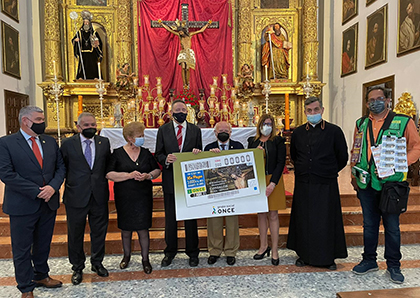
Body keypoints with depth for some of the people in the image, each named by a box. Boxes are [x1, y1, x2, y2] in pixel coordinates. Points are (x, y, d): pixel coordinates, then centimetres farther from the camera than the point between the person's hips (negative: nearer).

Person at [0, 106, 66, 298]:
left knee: (43, 244, 19)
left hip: (49, 203, 5)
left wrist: (53, 186, -12)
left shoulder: (50, 142, 6)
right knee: (22, 249, 10)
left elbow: (60, 167, 6)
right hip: (22, 206, -4)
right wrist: (36, 191, -18)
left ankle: (41, 276, 40)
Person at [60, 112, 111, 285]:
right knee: (75, 234, 12)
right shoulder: (68, 144, -2)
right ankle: (77, 267, 32)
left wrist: (102, 179, 0)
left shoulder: (104, 142, 4)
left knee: (99, 232, 14)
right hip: (76, 197, -2)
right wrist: (71, 182, -2)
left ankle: (97, 263, 35)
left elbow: (108, 165, 9)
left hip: (99, 196, 2)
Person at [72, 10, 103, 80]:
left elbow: (100, 42, 1)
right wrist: (75, 40, -13)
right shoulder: (80, 32, 9)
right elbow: (73, 41, 9)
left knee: (92, 70, -3)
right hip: (83, 55, 2)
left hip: (92, 56, -1)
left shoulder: (94, 33, 4)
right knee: (82, 70, 0)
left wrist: (97, 44, -20)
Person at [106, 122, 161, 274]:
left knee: (143, 228, 2)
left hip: (143, 197, 1)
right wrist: (129, 175, -18)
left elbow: (157, 169, 10)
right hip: (124, 197, -1)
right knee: (126, 228, 13)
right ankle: (126, 255, 35)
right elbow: (109, 174, -8)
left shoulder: (146, 153, 4)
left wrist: (148, 176, -11)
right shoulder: (118, 153, -3)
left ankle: (145, 258, 18)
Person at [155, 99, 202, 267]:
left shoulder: (195, 130, 6)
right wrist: (166, 159, -19)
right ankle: (170, 251, 28)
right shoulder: (163, 130, 4)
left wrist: (197, 153, -15)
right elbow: (158, 154, 2)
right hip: (170, 179, 0)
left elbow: (200, 153, 8)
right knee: (170, 217, 11)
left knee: (191, 217, 9)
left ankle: (192, 252, 24)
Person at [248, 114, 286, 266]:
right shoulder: (252, 141, 9)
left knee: (273, 215, 1)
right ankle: (263, 246, 24)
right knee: (261, 214, 11)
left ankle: (274, 250, 11)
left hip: (273, 181, -3)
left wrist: (272, 183, -16)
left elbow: (281, 162, -8)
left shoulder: (278, 141, -2)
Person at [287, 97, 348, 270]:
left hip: (325, 184, -2)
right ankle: (304, 254, 24)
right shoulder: (298, 133, 6)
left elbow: (342, 157, 3)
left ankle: (328, 257, 21)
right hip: (303, 184, 3)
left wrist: (329, 172, 10)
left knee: (326, 220, 4)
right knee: (303, 220, 9)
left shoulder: (334, 131, -3)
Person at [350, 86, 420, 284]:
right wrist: (354, 176, 9)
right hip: (366, 184, 3)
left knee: (392, 226, 7)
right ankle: (369, 260, 28)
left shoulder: (404, 122, -1)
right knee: (369, 224, 14)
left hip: (390, 182, -3)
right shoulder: (361, 124, 10)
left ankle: (393, 265, 24)